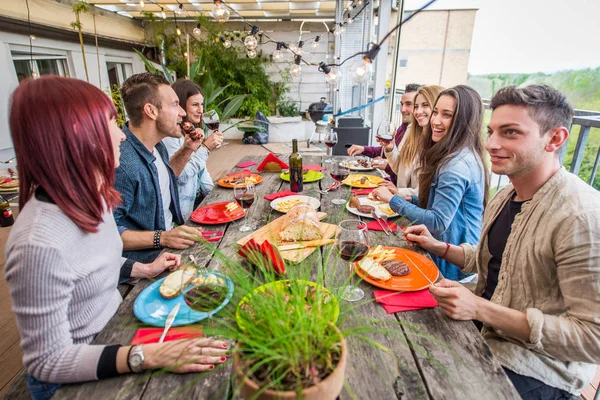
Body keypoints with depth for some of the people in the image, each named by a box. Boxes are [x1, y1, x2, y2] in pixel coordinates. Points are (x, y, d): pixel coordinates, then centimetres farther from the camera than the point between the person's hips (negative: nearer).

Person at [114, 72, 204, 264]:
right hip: (146, 260, -9)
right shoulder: (121, 162, -27)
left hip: (170, 233, 9)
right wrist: (162, 238, -30)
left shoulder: (156, 145, 3)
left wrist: (187, 151, 8)